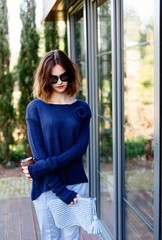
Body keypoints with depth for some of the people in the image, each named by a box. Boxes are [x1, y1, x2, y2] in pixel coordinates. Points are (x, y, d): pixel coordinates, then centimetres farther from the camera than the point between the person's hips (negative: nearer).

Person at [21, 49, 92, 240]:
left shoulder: (81, 108, 3)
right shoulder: (35, 108, -4)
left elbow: (80, 147, -8)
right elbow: (38, 152, -11)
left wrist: (42, 168, -18)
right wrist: (61, 190, -15)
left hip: (75, 184, 2)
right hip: (46, 187, -1)